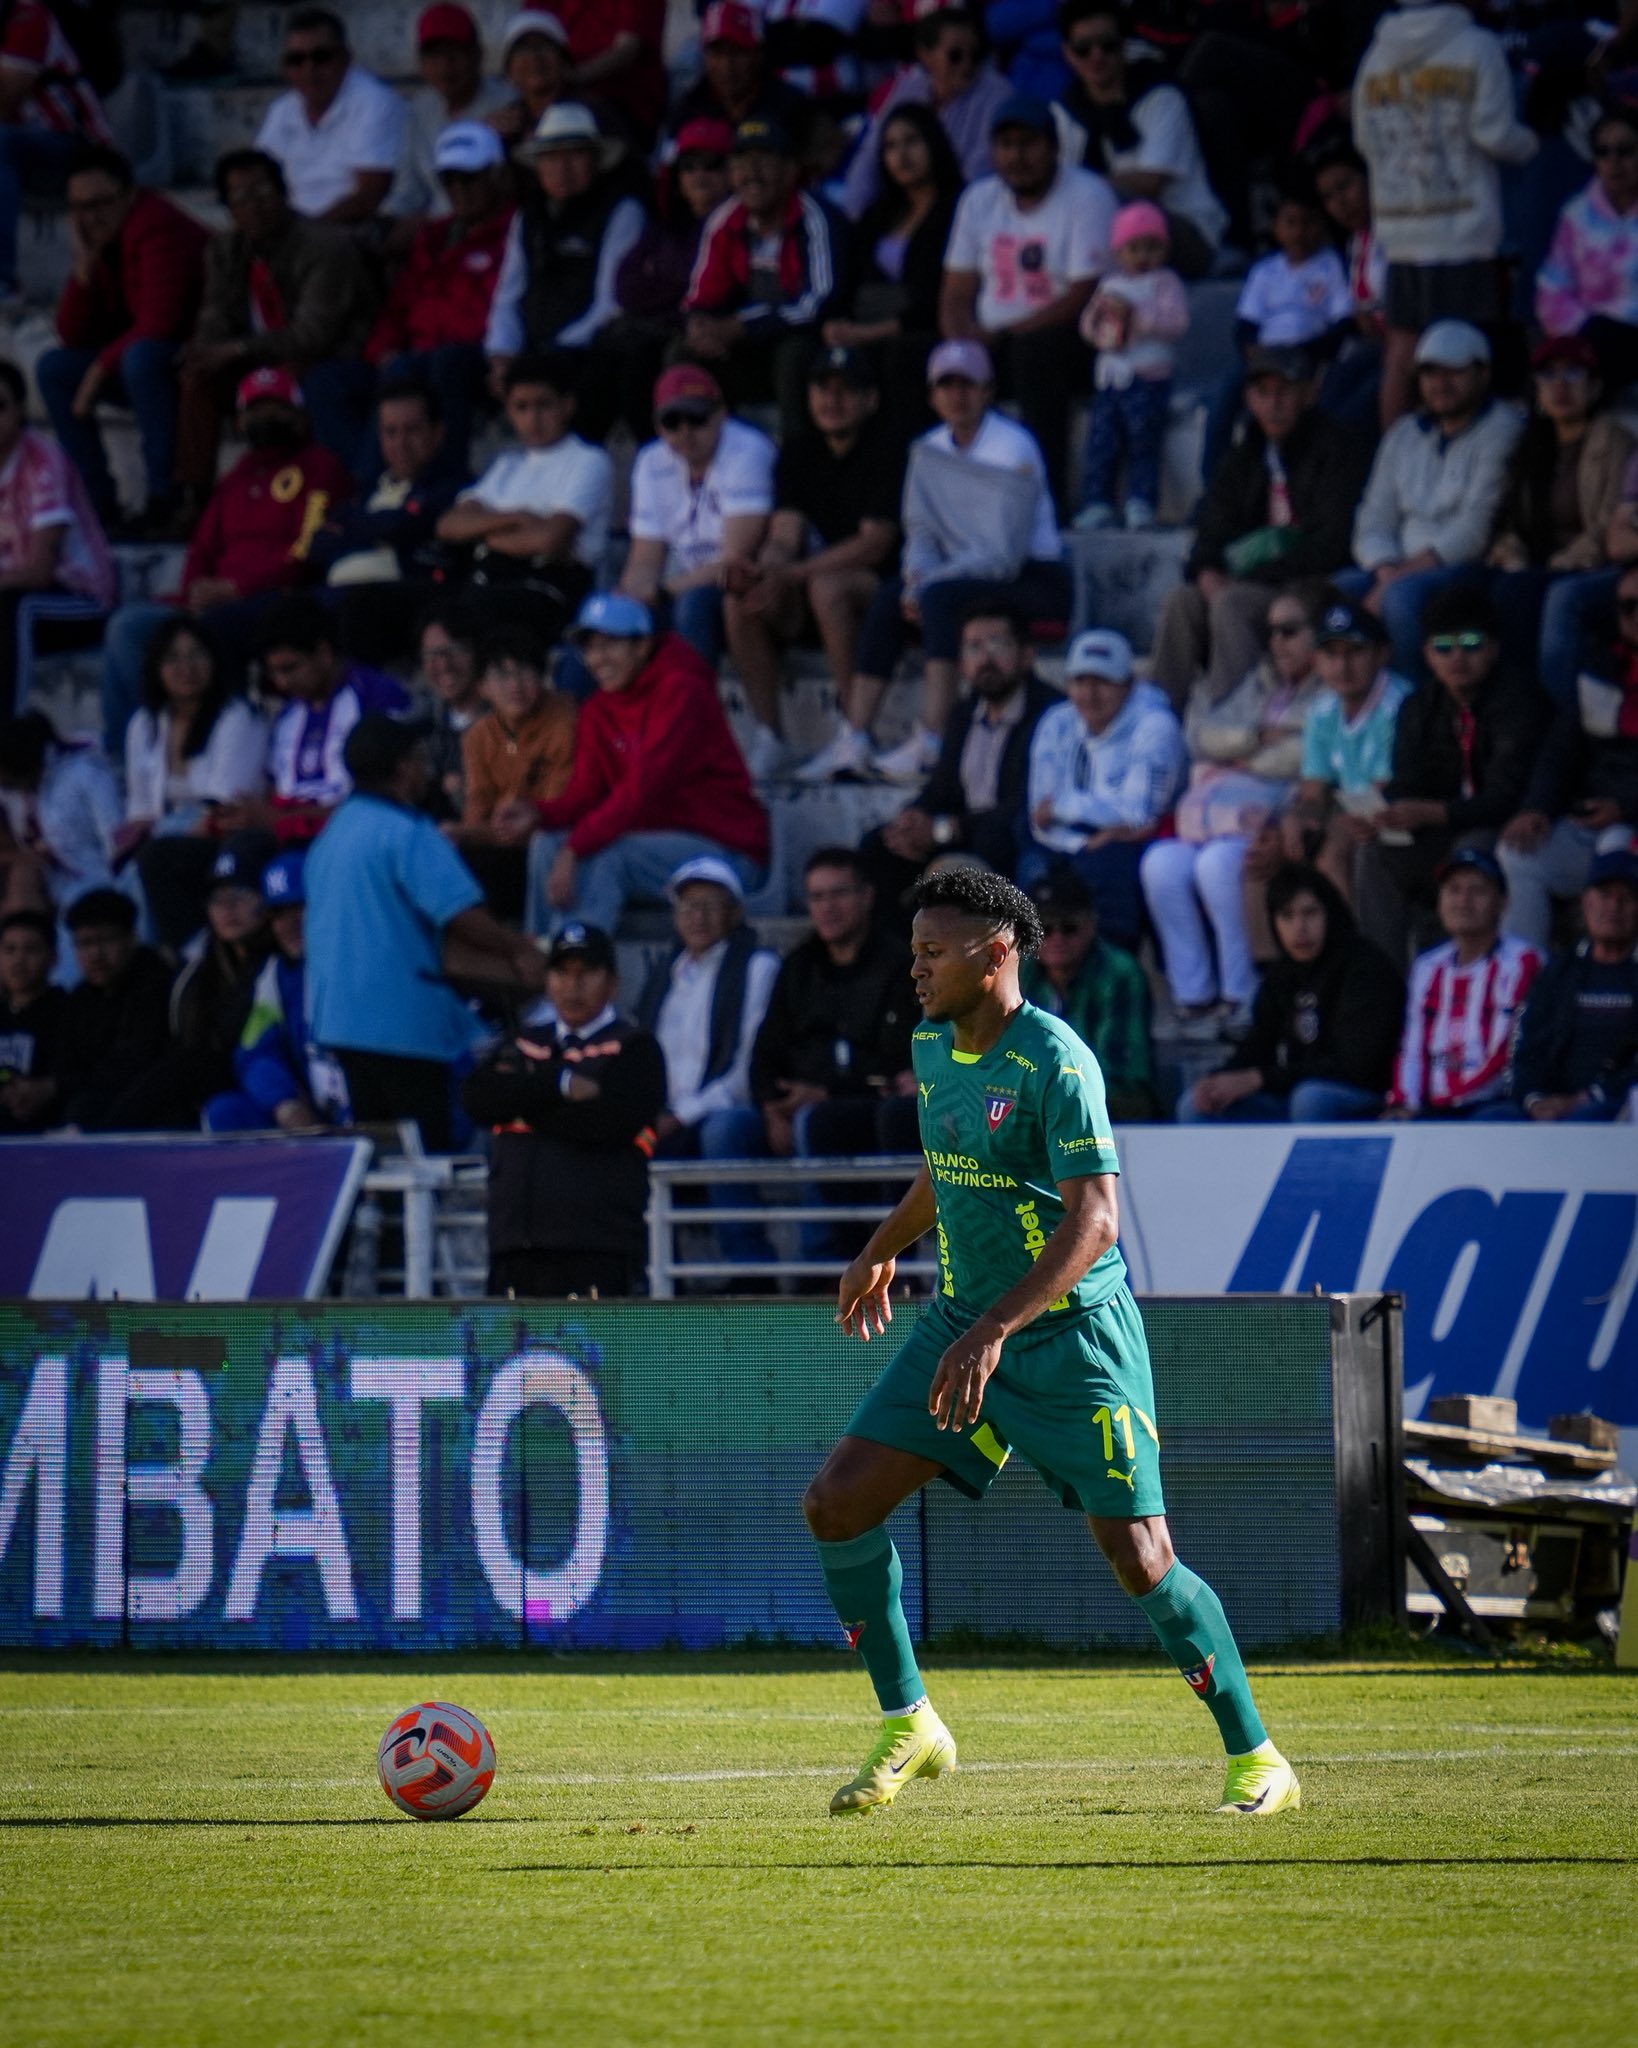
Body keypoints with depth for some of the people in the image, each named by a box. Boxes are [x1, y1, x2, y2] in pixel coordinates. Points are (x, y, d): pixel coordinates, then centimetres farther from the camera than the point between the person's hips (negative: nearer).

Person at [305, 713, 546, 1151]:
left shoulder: (333, 833, 15)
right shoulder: (407, 834, -13)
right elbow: (462, 916, -19)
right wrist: (519, 949, -1)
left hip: (337, 1019, 8)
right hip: (402, 1023, -8)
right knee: (425, 1151, -4)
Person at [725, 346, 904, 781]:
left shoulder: (886, 450, -10)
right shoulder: (800, 452, 8)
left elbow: (874, 545, -19)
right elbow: (784, 535, 0)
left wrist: (792, 574, -26)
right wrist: (765, 571, -25)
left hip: (879, 586, -6)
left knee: (826, 587, -38)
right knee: (739, 604, -21)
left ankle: (854, 738, -30)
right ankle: (767, 737, -14)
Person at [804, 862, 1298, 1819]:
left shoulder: (1055, 1062, -20)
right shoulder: (933, 1047, 5)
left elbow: (1094, 1221, -26)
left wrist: (994, 1331, -34)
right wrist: (884, 1252, 38)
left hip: (1073, 1335, -8)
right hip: (963, 1323, 8)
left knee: (1141, 1560, -10)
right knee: (837, 1503, -4)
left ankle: (1258, 1759, 5)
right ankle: (909, 1725, 10)